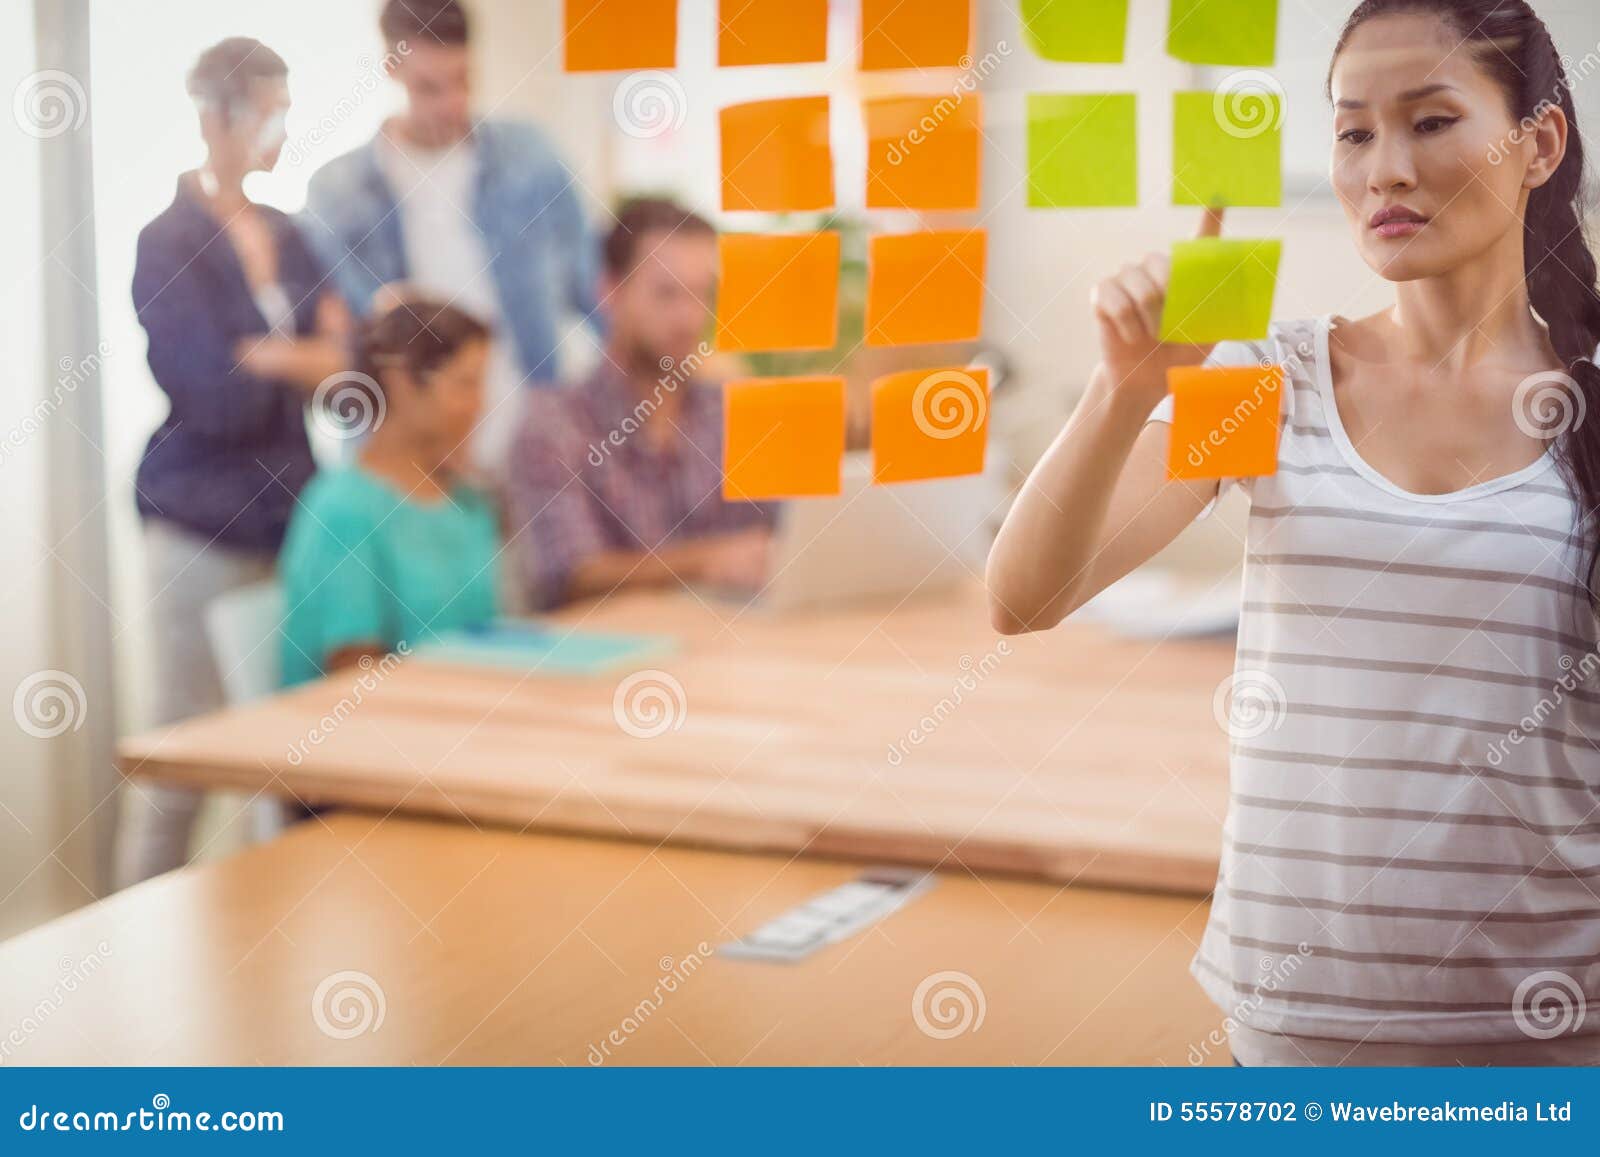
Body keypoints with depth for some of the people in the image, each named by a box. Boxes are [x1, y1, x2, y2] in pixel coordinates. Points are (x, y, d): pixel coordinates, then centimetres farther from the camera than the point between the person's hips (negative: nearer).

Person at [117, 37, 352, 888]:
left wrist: (269, 360, -9)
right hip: (205, 530, -5)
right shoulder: (169, 246, -6)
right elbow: (217, 401, -15)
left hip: (293, 517, 5)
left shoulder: (287, 239, 12)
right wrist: (306, 360, -1)